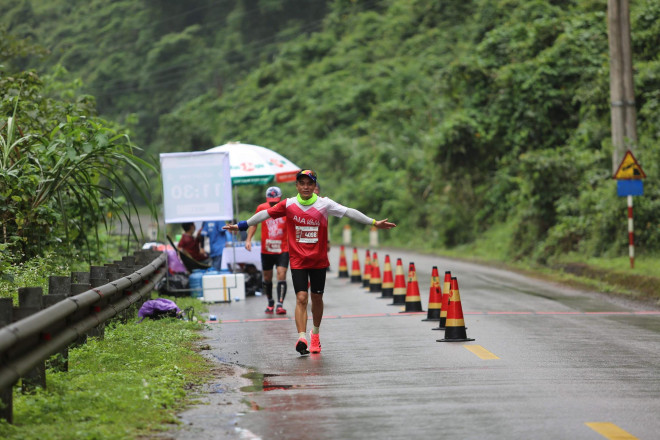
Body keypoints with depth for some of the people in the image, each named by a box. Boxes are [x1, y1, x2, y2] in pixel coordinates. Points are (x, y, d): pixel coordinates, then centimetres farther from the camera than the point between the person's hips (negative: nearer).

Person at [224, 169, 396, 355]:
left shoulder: (324, 204, -5)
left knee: (317, 298, 11)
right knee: (301, 298, -13)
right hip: (298, 261, -1)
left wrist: (374, 222, -8)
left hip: (319, 260, 1)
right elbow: (265, 214, 2)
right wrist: (241, 226, 3)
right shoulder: (288, 204, -3)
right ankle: (302, 338, -21)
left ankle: (315, 333, 33)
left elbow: (348, 212, -5)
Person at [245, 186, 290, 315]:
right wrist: (248, 239, 1)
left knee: (281, 275, -14)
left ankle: (280, 304, -16)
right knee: (267, 278, 10)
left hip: (282, 250, -2)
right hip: (266, 250, 2)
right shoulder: (262, 208, -2)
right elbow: (254, 223, 11)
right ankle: (270, 302, 29)